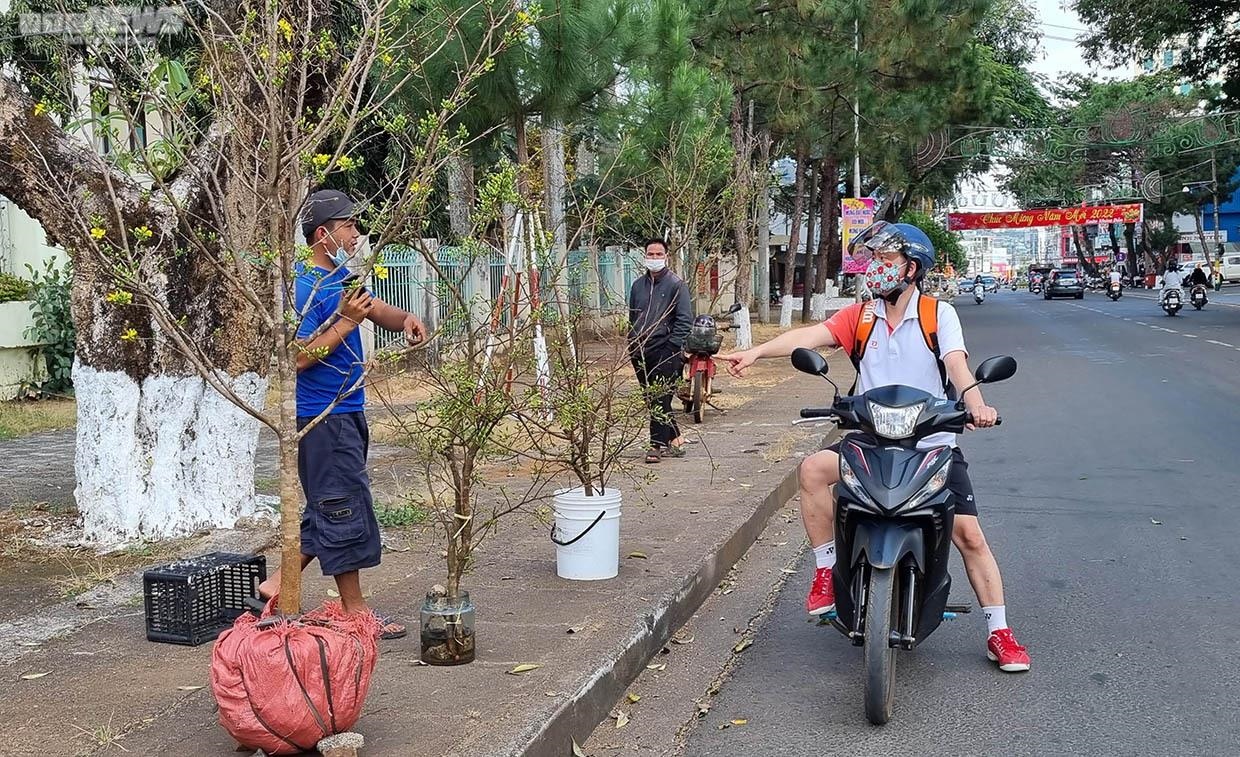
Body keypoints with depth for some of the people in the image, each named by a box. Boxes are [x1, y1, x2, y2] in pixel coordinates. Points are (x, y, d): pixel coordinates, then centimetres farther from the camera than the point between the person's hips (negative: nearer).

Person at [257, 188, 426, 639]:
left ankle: (280, 583, 25)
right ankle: (356, 613, 6)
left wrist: (405, 319, -9)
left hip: (347, 411, 10)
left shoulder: (341, 276, 11)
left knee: (327, 509, 16)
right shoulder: (304, 287, -18)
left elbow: (377, 309, 13)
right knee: (345, 510, -3)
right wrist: (346, 321, -23)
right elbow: (298, 357, -23)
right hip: (323, 416, -10)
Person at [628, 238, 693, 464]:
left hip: (665, 352, -6)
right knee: (652, 398, 10)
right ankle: (675, 439, 22)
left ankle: (658, 445, -2)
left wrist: (672, 346, -13)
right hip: (641, 352, 6)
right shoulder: (638, 285, 14)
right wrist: (632, 344, 13)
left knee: (660, 399, -7)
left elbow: (685, 319, -8)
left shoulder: (676, 284, -4)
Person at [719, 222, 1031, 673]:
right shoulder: (860, 317, 6)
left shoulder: (939, 314, -1)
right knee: (814, 469, -24)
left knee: (968, 533, -7)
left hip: (933, 443, -2)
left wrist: (975, 402, -38)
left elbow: (956, 363, -17)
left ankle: (999, 634, 7)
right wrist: (756, 352, -22)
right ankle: (827, 569, -9)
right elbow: (810, 336, -7)